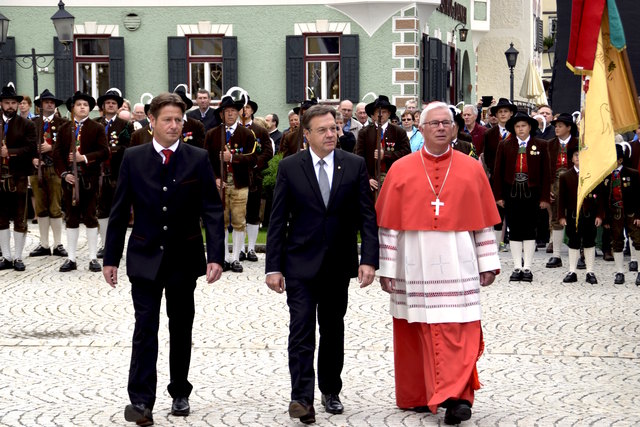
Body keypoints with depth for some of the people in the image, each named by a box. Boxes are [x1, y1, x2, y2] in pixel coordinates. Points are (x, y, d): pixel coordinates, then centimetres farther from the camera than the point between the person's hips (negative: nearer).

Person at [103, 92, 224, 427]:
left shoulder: (198, 159, -3)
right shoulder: (133, 158, -1)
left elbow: (212, 210, -4)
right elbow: (119, 211, 3)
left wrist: (215, 255, -14)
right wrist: (111, 257, 1)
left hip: (184, 258, 1)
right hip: (145, 258, -1)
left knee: (181, 328, 12)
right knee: (145, 328, -5)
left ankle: (180, 393, 24)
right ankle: (141, 400, -3)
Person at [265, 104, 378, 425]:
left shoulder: (354, 165, 1)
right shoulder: (290, 167, -2)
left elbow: (367, 216, 0)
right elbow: (278, 220, -2)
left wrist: (369, 259, -11)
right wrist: (273, 266, -6)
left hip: (338, 265, 2)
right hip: (301, 265, -2)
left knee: (333, 330, 13)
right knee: (301, 331, -8)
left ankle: (330, 391, 27)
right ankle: (302, 398, -10)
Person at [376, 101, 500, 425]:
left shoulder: (472, 169, 6)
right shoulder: (401, 170, 3)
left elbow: (484, 221, 9)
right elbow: (388, 224, 3)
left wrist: (488, 263, 5)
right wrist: (387, 269, 0)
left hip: (456, 265, 0)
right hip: (414, 265, 0)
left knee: (459, 333, -8)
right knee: (415, 331, 8)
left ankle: (455, 396, -8)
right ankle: (416, 396, 21)